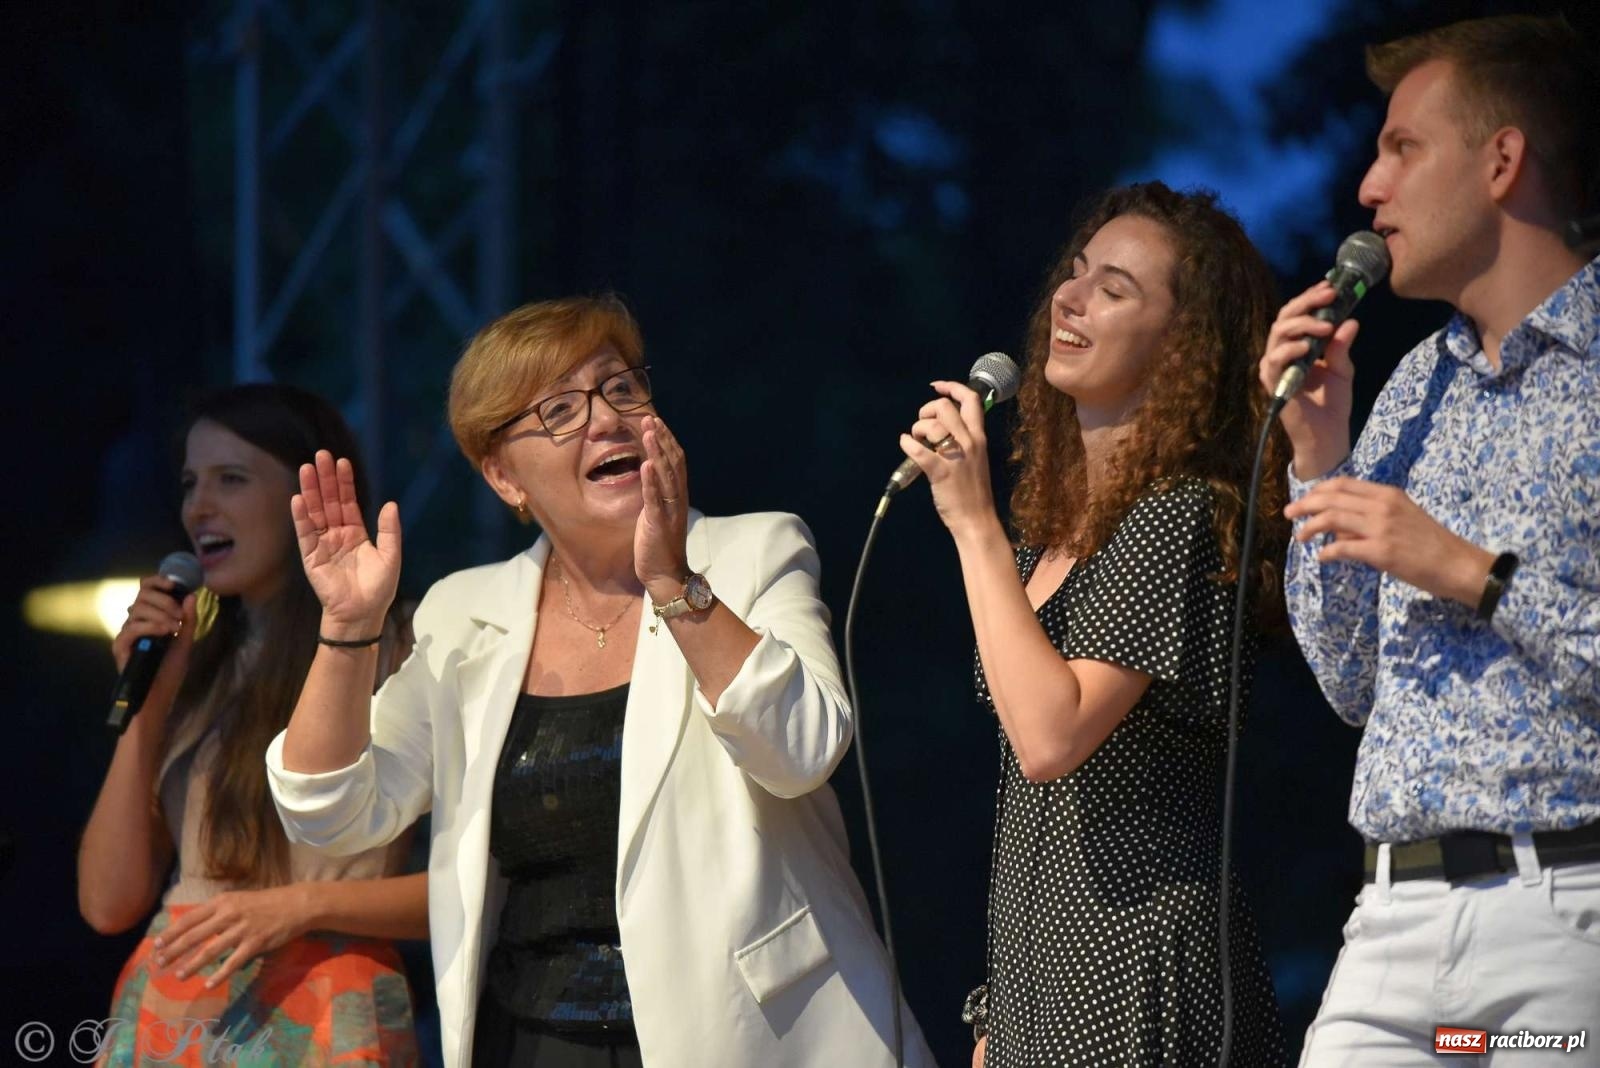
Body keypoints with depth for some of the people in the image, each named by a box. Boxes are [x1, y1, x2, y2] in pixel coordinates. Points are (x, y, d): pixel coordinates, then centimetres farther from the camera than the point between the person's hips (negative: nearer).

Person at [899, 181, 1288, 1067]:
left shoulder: (1179, 517, -12)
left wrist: (973, 522, -19)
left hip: (1133, 975, -9)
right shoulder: (1053, 529, 14)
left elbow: (1051, 738, -23)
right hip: (1036, 971, 9)